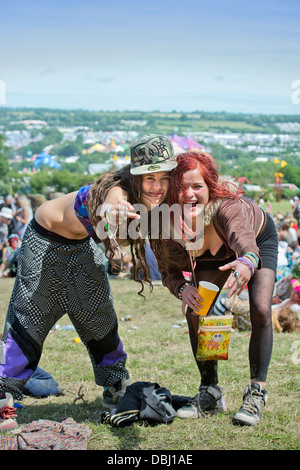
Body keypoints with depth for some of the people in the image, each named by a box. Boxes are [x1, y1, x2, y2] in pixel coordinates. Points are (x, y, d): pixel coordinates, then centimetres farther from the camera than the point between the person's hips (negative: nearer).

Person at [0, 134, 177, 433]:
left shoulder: (152, 201, -19)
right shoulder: (116, 192, -40)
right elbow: (106, 218, -61)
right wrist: (113, 217, -84)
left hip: (83, 245, 7)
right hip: (45, 242, -7)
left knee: (101, 319, 13)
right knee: (27, 320, -4)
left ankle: (117, 392, 29)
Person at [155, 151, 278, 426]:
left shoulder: (227, 205, -46)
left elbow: (244, 238, -66)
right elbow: (169, 270, -22)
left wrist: (248, 262, -90)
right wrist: (182, 289, -46)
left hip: (259, 241, -3)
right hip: (213, 255, 4)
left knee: (260, 311, -21)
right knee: (195, 314, -10)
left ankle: (257, 393, -8)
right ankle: (210, 392, 6)